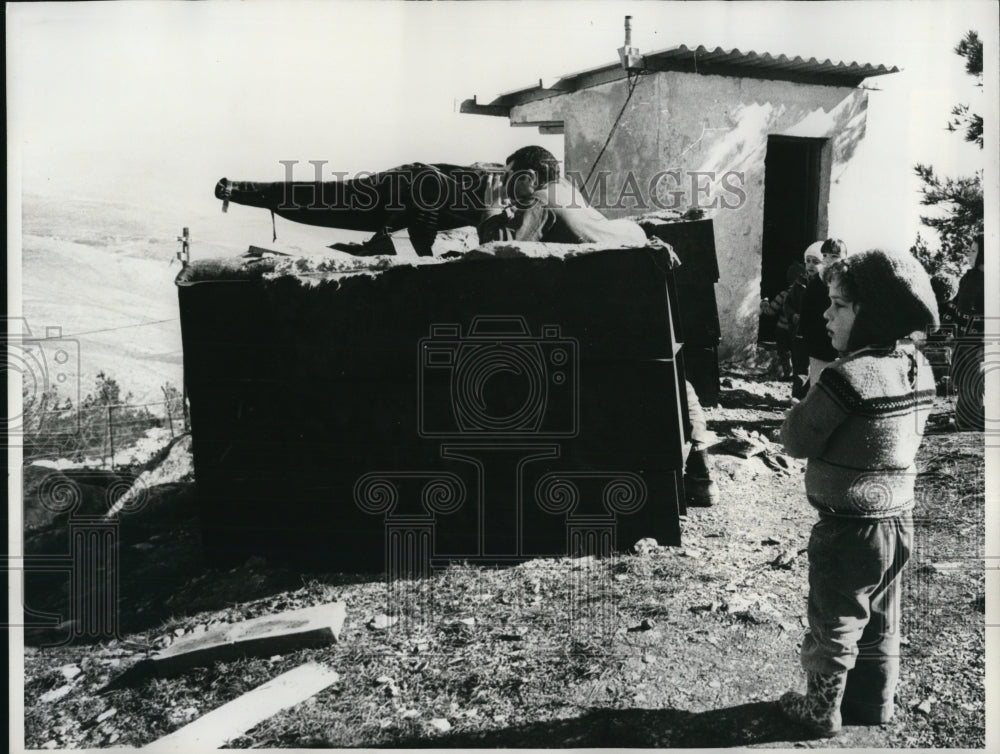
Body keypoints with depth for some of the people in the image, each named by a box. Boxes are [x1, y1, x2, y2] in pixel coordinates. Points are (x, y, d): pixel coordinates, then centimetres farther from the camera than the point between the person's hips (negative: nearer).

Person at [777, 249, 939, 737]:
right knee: (880, 623, 23)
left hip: (848, 531, -7)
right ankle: (874, 704, 39)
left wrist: (809, 398, -6)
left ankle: (822, 712, 28)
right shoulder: (918, 368, -3)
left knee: (833, 628, 11)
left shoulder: (846, 377, -27)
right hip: (898, 520, 7)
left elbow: (796, 440, -20)